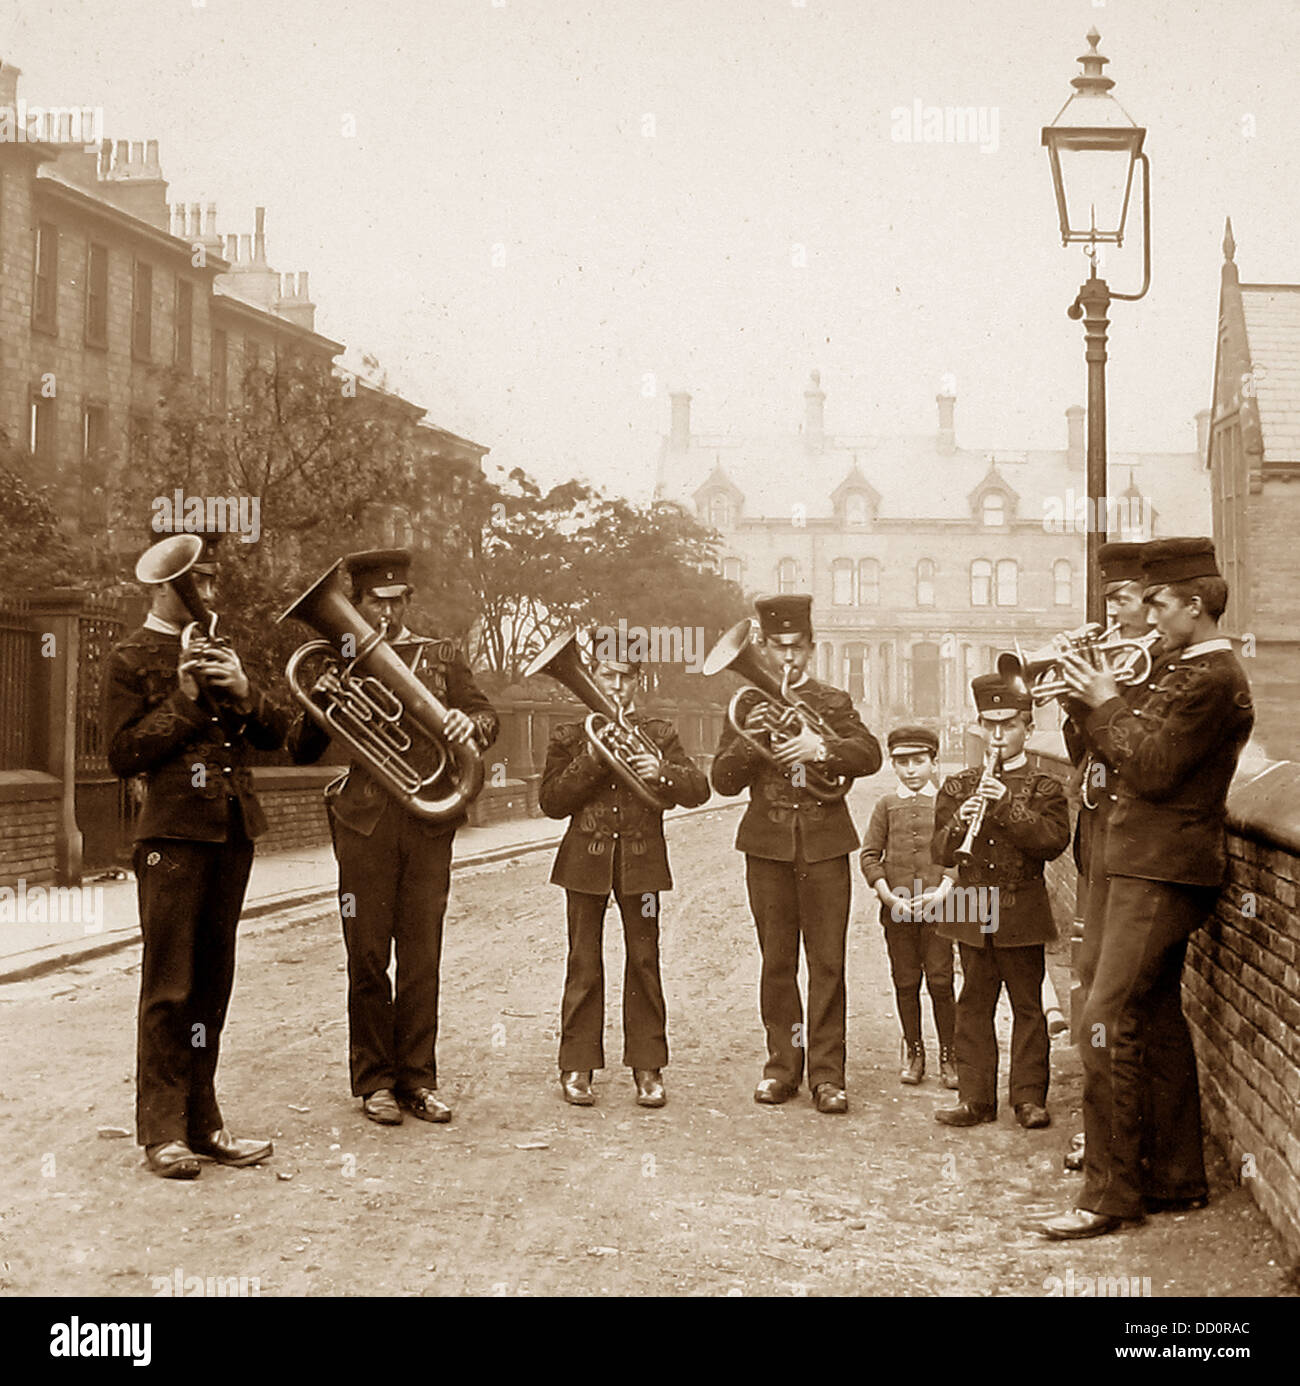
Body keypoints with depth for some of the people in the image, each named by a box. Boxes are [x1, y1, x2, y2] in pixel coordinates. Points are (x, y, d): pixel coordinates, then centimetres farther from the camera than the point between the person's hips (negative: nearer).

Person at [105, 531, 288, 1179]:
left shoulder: (220, 650, 18)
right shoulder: (132, 656, 1)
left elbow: (274, 735, 13)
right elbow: (123, 754, -6)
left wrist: (242, 690, -5)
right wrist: (184, 701, -12)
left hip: (232, 830, 6)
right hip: (172, 831, -6)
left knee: (212, 985, 9)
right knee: (169, 989, -6)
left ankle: (202, 1122, 15)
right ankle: (162, 1131, 0)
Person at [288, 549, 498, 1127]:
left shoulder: (439, 656, 15)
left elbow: (485, 714, 8)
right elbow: (300, 753, 6)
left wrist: (470, 722, -15)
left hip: (429, 818, 1)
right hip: (365, 820, -1)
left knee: (422, 958, 2)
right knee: (368, 958, 0)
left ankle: (417, 1078, 10)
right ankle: (374, 1081, 9)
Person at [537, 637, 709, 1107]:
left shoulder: (659, 735, 9)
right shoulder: (570, 735, 8)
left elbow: (699, 789, -1)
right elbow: (551, 803, 1)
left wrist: (662, 772, -21)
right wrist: (590, 760, -11)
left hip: (642, 860, 0)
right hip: (586, 859, 0)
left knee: (644, 964, 1)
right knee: (584, 965, 0)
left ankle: (647, 1068, 7)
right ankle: (577, 1067, 6)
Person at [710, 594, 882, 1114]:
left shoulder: (832, 702, 9)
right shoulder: (748, 704, 10)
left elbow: (870, 755, -6)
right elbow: (723, 780, 4)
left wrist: (821, 747, -23)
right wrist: (747, 740, -14)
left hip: (824, 842, -1)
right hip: (768, 844, 1)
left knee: (827, 962, -4)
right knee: (776, 962, 5)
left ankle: (827, 1074, -1)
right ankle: (782, 1066, 13)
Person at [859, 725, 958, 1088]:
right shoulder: (886, 805, 6)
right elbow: (869, 856, 4)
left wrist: (941, 892, -13)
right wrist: (890, 898, -7)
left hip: (937, 908, -1)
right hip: (897, 910, 1)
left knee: (940, 982, -3)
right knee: (906, 984, 6)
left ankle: (947, 1057, 6)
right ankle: (913, 1053, 17)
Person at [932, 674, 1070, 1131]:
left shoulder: (1043, 788, 1)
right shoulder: (958, 786, 9)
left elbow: (1054, 840, -15)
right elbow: (941, 853, 5)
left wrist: (1008, 806, -23)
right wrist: (958, 823, -16)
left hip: (1022, 911, -3)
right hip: (972, 911, 3)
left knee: (1027, 1005, 2)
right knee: (974, 1005, 5)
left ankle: (1029, 1097, 7)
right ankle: (975, 1097, 10)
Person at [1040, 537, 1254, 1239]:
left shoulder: (1210, 679, -17)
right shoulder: (1182, 669, 16)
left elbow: (1151, 768, -22)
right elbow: (1136, 752, 13)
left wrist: (1105, 703, -11)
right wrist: (1091, 699, 1)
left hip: (1163, 872, -11)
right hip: (1152, 865, 11)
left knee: (1108, 1025, -12)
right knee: (1157, 1022, 16)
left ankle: (1110, 1194, -9)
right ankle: (1176, 1176, 25)